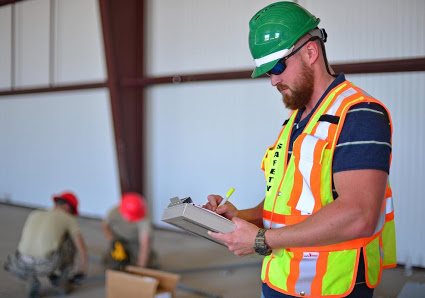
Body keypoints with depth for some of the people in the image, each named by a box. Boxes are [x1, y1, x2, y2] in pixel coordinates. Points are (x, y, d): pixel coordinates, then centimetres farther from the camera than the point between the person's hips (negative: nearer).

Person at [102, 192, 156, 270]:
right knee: (114, 266, -13)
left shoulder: (144, 219, -39)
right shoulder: (114, 212, -30)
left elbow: (145, 243, -44)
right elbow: (105, 225, -6)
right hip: (119, 238, 2)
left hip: (136, 240, -2)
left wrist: (141, 267, -47)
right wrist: (112, 241, -16)